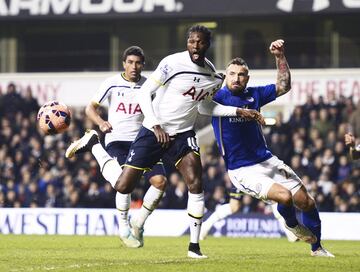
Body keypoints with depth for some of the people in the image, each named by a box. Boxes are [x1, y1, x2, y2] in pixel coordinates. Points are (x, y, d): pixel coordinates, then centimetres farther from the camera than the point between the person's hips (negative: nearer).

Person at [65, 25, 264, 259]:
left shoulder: (213, 76, 2)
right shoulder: (173, 64, -17)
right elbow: (144, 93, -13)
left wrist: (239, 111, 11)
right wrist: (156, 126, -20)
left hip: (183, 134, 4)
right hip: (153, 132, -4)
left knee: (196, 184, -17)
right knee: (123, 186, -2)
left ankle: (194, 245, -7)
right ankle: (93, 143, 24)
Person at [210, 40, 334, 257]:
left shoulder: (253, 94, 5)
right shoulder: (217, 97, -9)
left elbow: (284, 86, 16)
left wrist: (280, 57, 5)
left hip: (268, 162, 6)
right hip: (242, 171, -6)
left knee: (306, 202, 5)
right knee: (284, 196, -27)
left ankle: (317, 248, 26)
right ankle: (292, 225, 8)